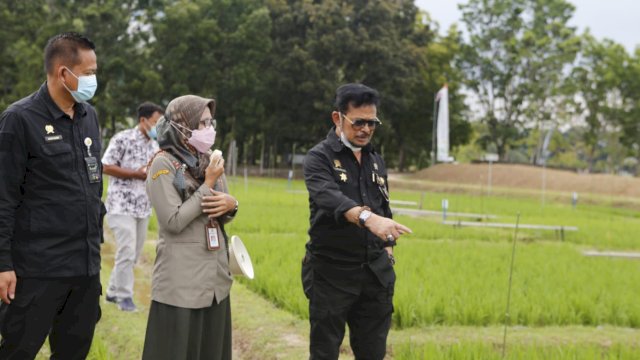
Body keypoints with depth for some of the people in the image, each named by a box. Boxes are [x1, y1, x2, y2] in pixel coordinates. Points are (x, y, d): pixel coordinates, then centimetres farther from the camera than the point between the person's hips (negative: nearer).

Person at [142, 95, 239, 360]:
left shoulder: (207, 161, 10)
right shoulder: (163, 164, -10)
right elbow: (174, 221, -16)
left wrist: (230, 205, -7)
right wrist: (208, 186, -14)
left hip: (214, 272, 7)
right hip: (181, 279, -7)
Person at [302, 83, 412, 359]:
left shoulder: (376, 161, 12)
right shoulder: (319, 158, -8)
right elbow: (330, 198, -28)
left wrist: (387, 246, 9)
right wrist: (368, 217, -45)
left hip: (376, 272, 5)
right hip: (332, 272, -5)